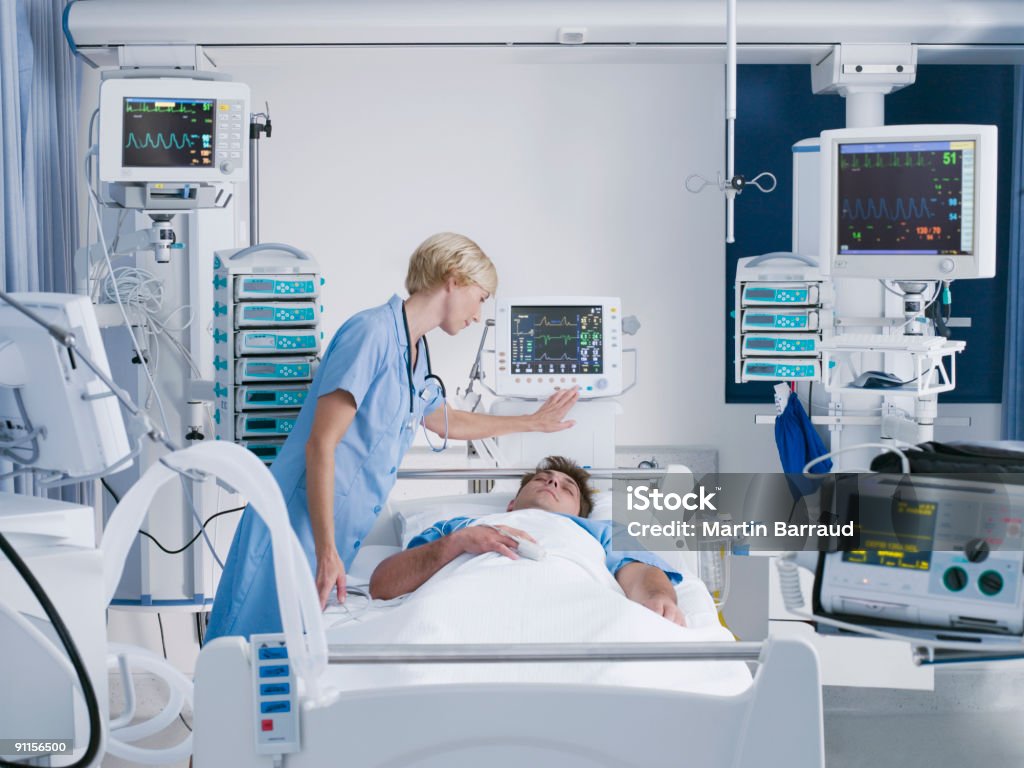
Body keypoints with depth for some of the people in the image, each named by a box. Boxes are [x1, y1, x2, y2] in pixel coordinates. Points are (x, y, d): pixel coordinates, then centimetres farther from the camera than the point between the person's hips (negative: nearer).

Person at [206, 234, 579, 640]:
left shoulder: (416, 353, 15)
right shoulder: (372, 332, -14)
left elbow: (445, 421, 36)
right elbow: (320, 445, -19)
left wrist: (534, 422, 42)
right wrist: (326, 552, -22)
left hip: (345, 535, 9)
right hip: (300, 527, -9)